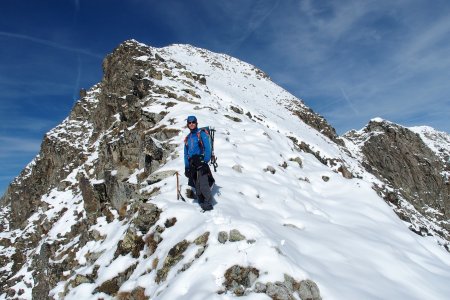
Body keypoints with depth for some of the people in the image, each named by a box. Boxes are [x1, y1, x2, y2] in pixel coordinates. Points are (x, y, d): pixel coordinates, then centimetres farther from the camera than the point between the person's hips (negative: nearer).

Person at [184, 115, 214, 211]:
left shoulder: (202, 134, 2)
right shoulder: (187, 138, 20)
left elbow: (207, 148, -6)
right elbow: (186, 153, 21)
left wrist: (205, 161, -17)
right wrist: (186, 167, 12)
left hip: (201, 161, -6)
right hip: (192, 164, 6)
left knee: (203, 184, -15)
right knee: (197, 185, 5)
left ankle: (208, 203, -8)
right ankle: (202, 204, 10)